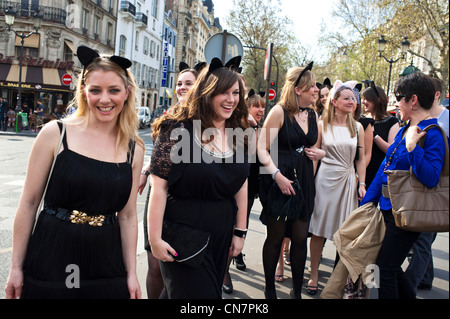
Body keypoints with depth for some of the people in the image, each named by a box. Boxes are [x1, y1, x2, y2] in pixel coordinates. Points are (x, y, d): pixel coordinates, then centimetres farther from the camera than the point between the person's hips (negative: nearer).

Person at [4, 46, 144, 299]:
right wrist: (16, 267, -1)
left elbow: (128, 216, 6)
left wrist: (131, 274, 6)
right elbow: (29, 203, -3)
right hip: (50, 263, -2)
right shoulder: (55, 133, -6)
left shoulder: (133, 149, 0)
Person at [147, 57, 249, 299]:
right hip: (183, 232, -6)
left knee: (212, 289, 18)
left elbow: (241, 185, 9)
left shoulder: (236, 134, 5)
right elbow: (159, 186, -16)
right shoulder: (179, 130, -13)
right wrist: (155, 239, -17)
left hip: (221, 234, 6)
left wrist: (240, 231, 8)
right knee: (196, 292, -1)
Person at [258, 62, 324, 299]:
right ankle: (270, 289, 22)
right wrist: (277, 175, -23)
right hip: (279, 181, -5)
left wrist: (319, 153, 4)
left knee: (300, 238, 6)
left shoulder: (313, 115, 13)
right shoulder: (279, 112, -7)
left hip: (303, 182, 5)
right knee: (275, 237, 5)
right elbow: (262, 149, -12)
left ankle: (297, 290, 20)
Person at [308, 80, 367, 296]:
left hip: (348, 180, 2)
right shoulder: (323, 125, 2)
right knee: (319, 229, 1)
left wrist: (361, 183, 3)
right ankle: (314, 275, 12)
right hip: (326, 178, -2)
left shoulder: (357, 127, 9)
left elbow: (361, 159, 11)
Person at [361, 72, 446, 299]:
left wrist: (411, 147, -31)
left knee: (386, 267, -3)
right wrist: (367, 202, 13)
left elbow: (431, 178, -25)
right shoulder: (404, 130, 11)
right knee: (390, 267, 16)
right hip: (388, 207, 9)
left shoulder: (432, 134, -15)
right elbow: (385, 167, 13)